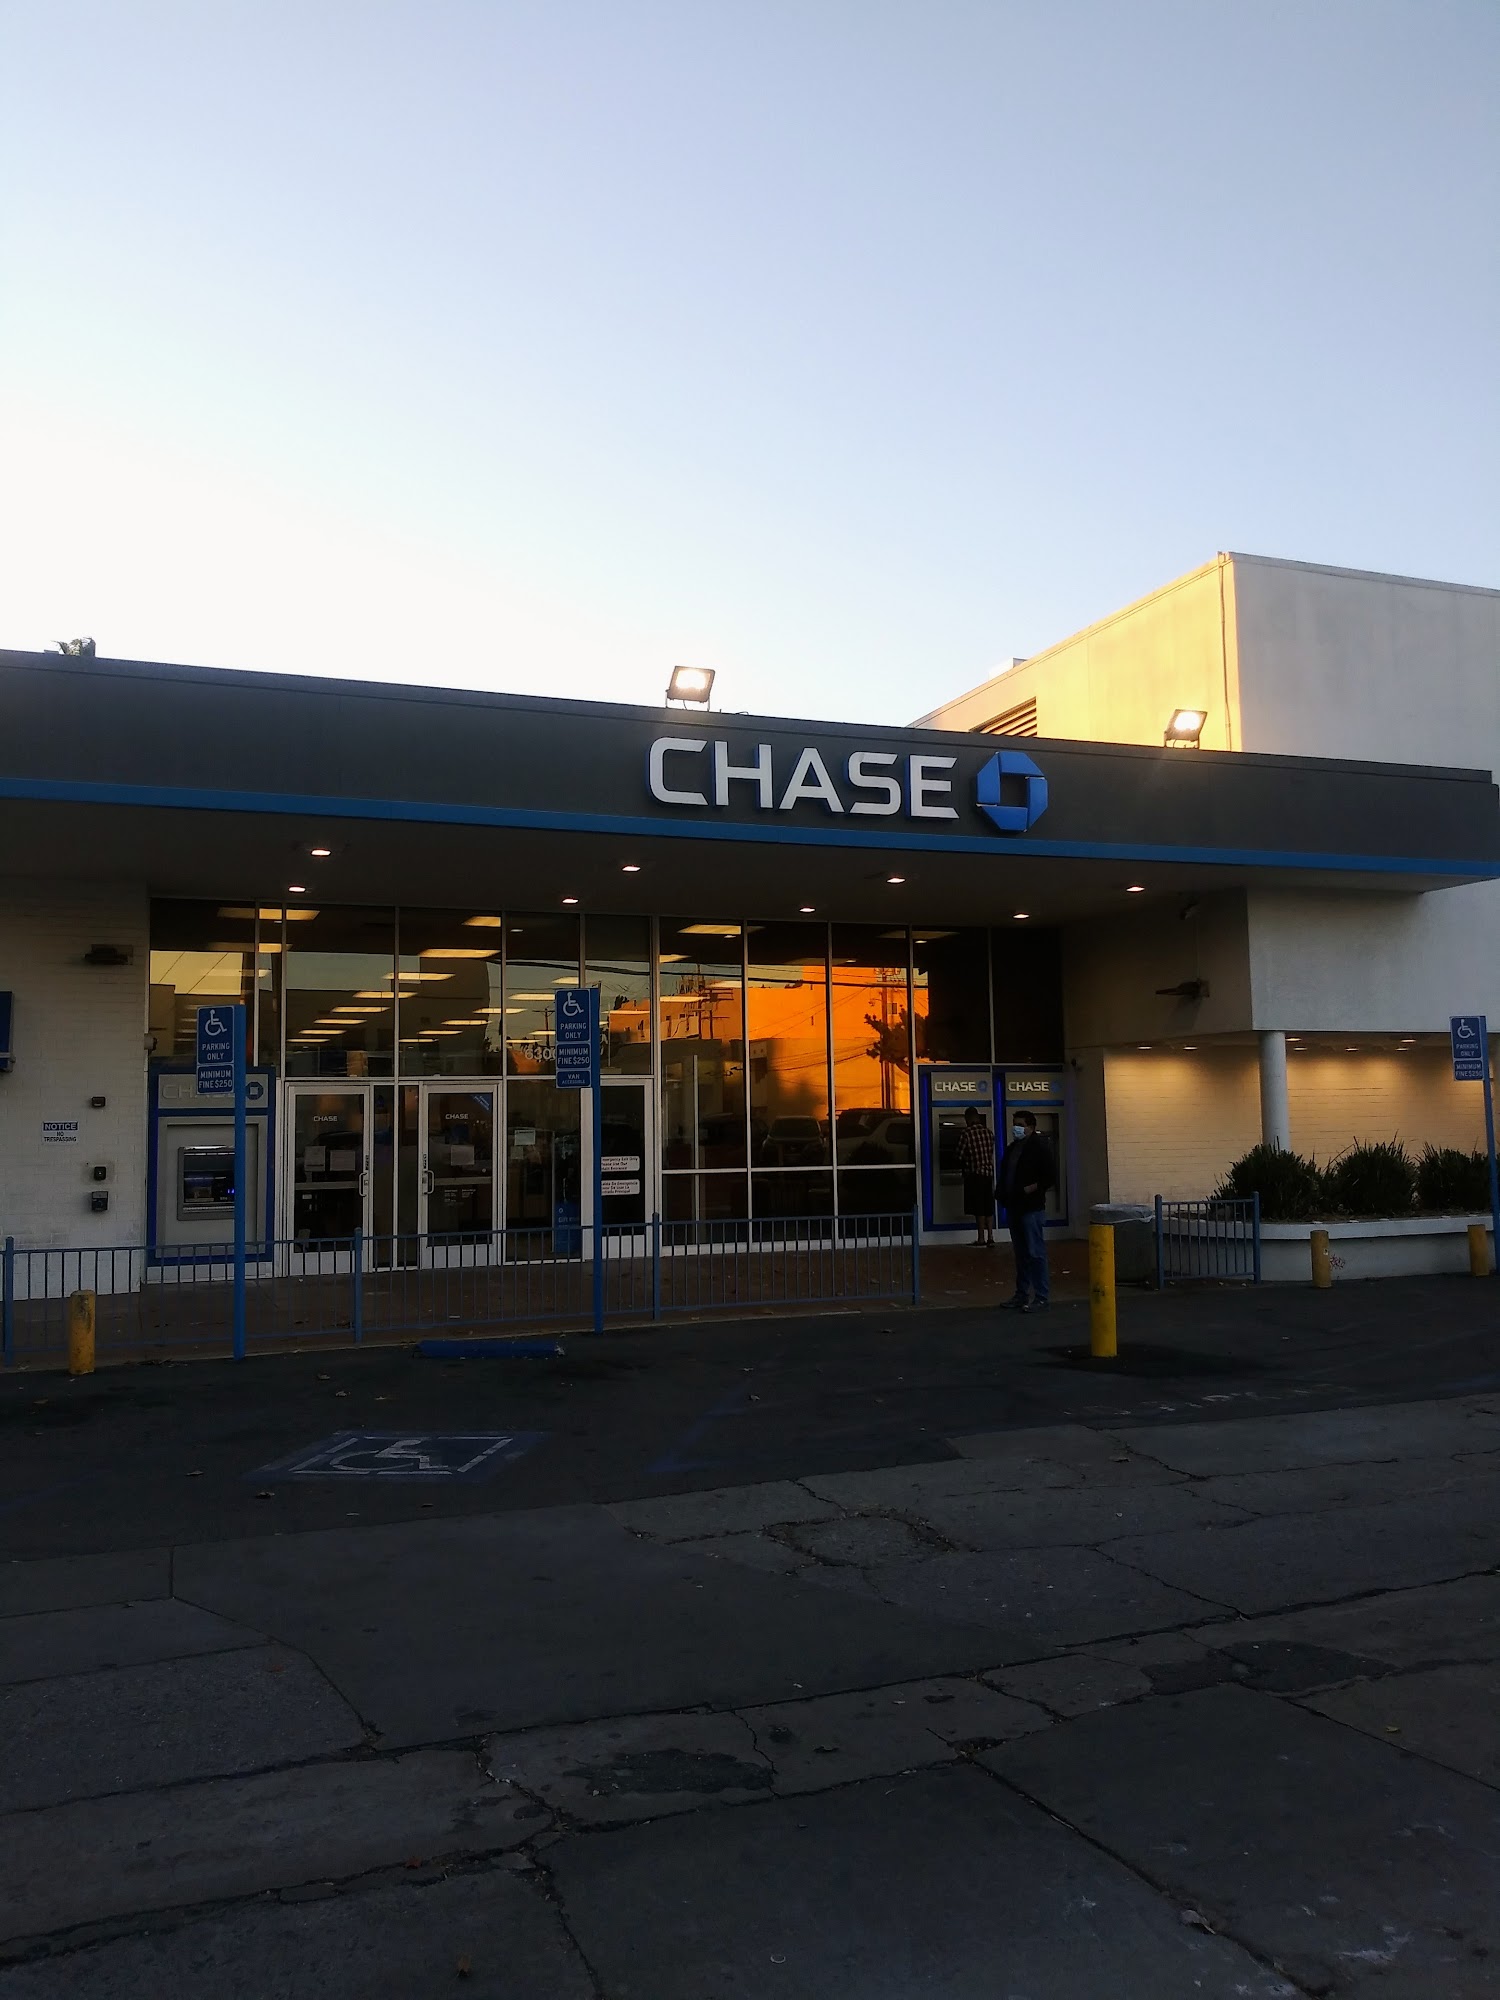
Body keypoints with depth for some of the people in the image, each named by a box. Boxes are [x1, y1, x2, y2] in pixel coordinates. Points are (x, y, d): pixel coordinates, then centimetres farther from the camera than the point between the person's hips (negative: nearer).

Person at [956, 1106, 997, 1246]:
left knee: (979, 1208, 1)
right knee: (988, 1208, 8)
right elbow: (992, 1154, 11)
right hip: (989, 1172, 5)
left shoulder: (966, 1133, -10)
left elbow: (960, 1156, -6)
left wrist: (962, 1168, 14)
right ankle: (990, 1238, 5)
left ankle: (981, 1238, 4)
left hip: (974, 1173, -5)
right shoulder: (989, 1132, 6)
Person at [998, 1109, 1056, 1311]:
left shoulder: (1039, 1147, -8)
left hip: (1032, 1209, -8)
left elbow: (1050, 1177, -14)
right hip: (1014, 1208, 8)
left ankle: (1041, 1299, -4)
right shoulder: (1011, 1149, 16)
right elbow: (1004, 1175, 23)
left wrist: (1028, 1190, -16)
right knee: (1020, 1254, 14)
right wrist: (1001, 1192, 6)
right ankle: (1022, 1294, 20)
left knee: (1036, 1253, -7)